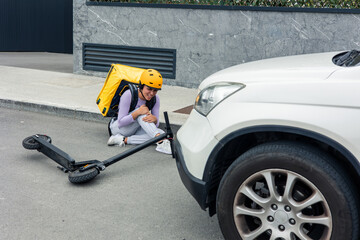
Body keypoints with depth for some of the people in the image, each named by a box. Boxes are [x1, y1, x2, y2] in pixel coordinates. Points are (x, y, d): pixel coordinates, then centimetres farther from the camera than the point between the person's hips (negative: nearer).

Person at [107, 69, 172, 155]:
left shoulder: (155, 99, -10)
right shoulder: (128, 95, -24)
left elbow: (156, 125, -10)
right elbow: (120, 123, -25)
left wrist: (154, 119, -36)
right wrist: (137, 112, -40)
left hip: (135, 129, 5)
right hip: (118, 128, -5)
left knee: (160, 132, -25)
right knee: (141, 114, -33)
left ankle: (124, 140, -27)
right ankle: (161, 141, -47)